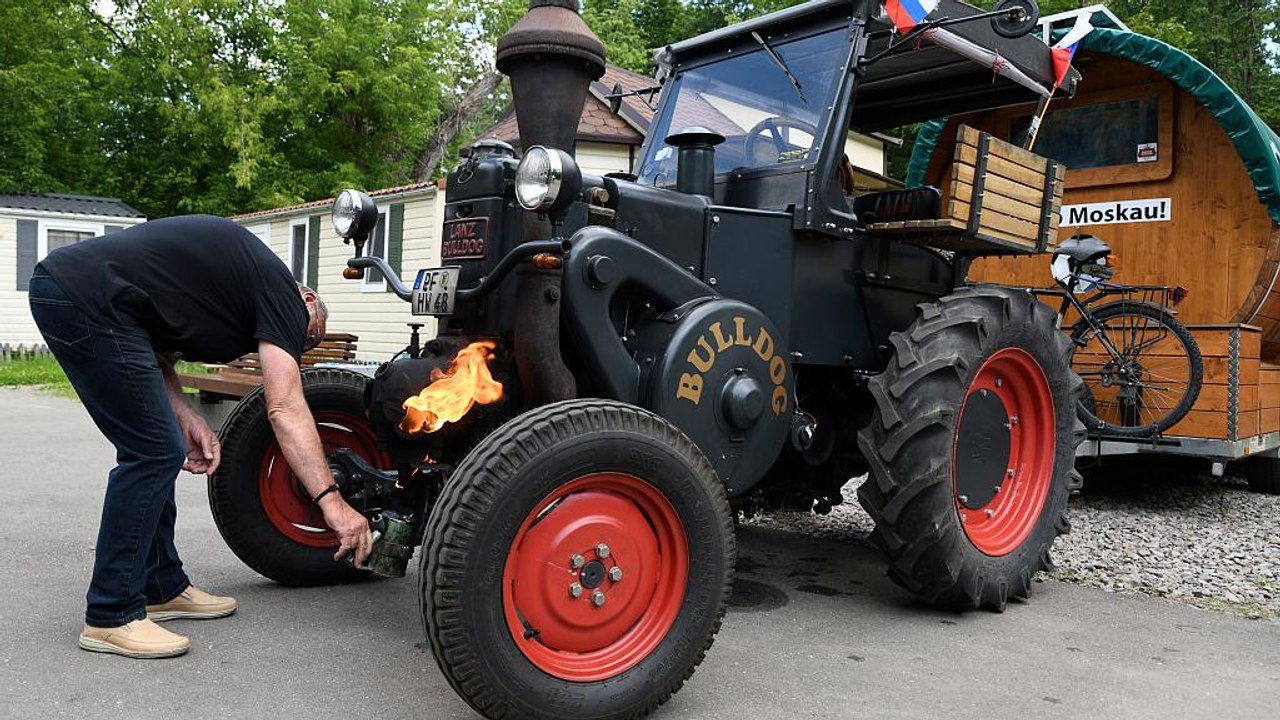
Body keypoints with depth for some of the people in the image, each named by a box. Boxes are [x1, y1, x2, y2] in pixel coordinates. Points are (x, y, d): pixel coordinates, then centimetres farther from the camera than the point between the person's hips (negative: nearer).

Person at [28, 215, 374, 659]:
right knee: (154, 452, -7)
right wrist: (332, 502, -20)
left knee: (156, 451, 14)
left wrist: (186, 418, 0)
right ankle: (111, 617, 0)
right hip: (85, 299, -10)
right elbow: (285, 409, -16)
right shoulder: (280, 289, -5)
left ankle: (163, 589, 24)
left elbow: (156, 358, 18)